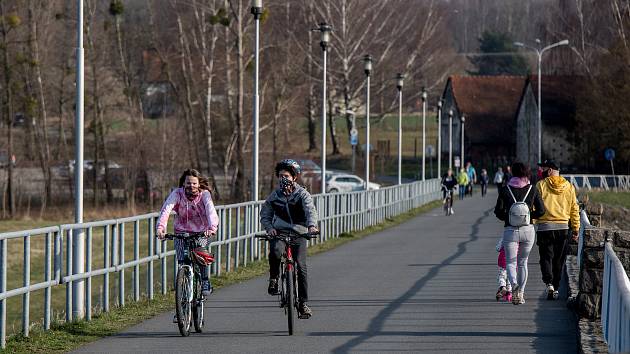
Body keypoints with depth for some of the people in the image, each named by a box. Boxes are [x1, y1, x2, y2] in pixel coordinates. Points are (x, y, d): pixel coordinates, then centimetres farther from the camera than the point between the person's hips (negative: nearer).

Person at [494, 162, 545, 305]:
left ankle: (514, 284, -27)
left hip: (510, 230, -2)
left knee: (510, 262, 3)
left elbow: (498, 211, -5)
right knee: (523, 262, 16)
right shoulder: (532, 190, 0)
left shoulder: (505, 190, -3)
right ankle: (521, 294, 16)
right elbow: (541, 210, -3)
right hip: (528, 230, 2)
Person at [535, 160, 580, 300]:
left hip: (545, 227, -3)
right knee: (559, 260, 12)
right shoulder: (569, 187, 7)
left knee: (546, 257, 1)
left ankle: (549, 283, -20)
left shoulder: (540, 185, -4)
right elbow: (574, 209, 9)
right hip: (563, 228, 3)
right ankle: (555, 288, 15)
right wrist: (576, 229, 14)